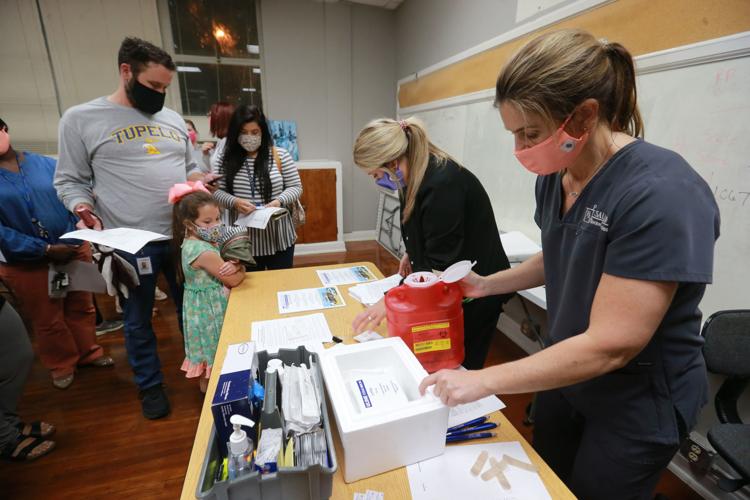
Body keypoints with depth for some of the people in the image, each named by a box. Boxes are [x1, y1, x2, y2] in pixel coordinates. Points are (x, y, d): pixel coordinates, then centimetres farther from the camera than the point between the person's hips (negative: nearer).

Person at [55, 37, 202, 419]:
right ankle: (150, 386, 34)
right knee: (138, 322, 13)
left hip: (183, 237, 4)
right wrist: (85, 210, -17)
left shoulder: (173, 119, 11)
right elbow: (70, 180, 1)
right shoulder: (81, 119, -1)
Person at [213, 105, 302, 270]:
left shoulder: (280, 155, -3)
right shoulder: (227, 158, 3)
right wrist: (234, 202, -17)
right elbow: (217, 191, 3)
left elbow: (295, 187, 0)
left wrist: (279, 201, -18)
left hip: (278, 237, -1)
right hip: (243, 239, 1)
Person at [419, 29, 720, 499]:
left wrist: (484, 380, -27)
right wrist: (487, 284, -3)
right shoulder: (555, 176, -6)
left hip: (639, 403, -6)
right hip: (567, 374, 7)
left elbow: (609, 346, -31)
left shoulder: (660, 194, -29)